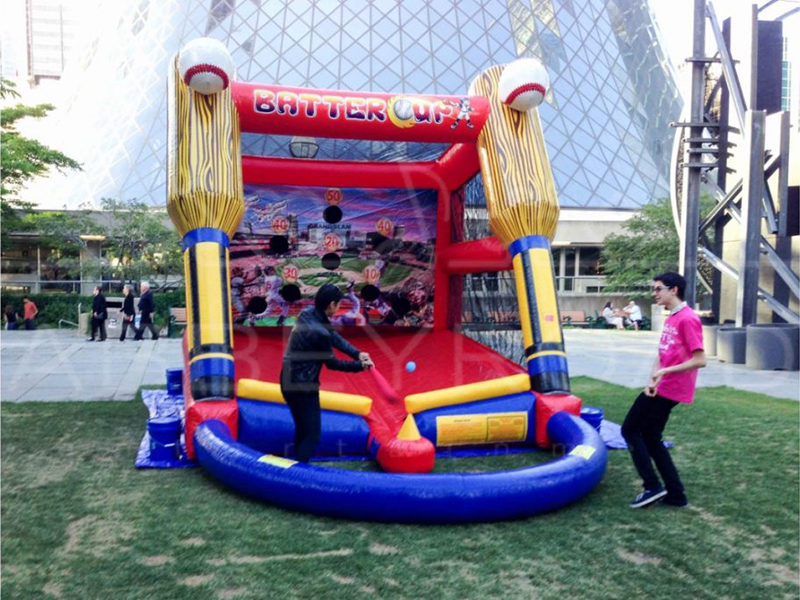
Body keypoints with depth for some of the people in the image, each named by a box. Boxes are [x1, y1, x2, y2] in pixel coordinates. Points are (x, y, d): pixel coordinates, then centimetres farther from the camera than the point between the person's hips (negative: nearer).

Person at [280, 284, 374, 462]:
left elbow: (334, 337, 1)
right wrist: (360, 365, 0)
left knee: (302, 431, 22)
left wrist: (357, 353, -9)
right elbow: (332, 363, -12)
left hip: (290, 383, 9)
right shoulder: (319, 333, -27)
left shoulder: (307, 313, -3)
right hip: (303, 388, -9)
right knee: (311, 436, 0)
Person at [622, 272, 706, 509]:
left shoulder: (688, 319, -16)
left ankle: (652, 486, 3)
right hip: (660, 388, 9)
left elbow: (700, 360, -21)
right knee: (650, 438, 14)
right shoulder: (671, 319, 14)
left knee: (630, 430, -2)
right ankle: (675, 493, 20)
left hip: (669, 390, -9)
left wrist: (664, 372, -22)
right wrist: (652, 379, -2)